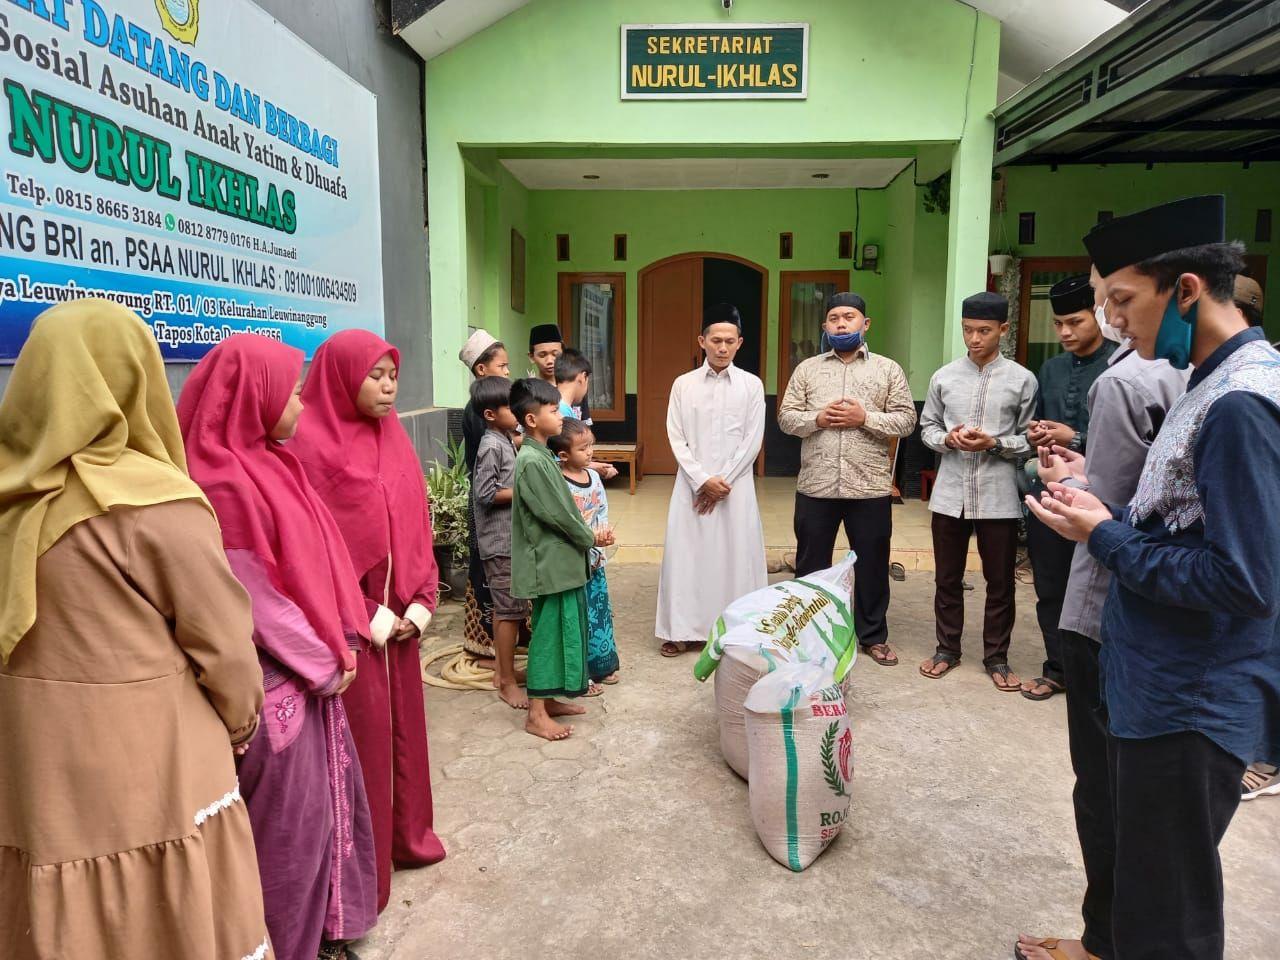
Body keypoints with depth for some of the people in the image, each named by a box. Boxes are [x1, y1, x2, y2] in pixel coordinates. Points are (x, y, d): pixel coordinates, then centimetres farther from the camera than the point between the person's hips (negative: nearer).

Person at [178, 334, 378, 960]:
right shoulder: (227, 486, -22)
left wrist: (342, 641, 2)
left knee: (330, 794, 19)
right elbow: (257, 602, -20)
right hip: (276, 684, -9)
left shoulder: (270, 463, 6)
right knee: (290, 814, 8)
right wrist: (327, 662, -10)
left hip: (310, 670, 9)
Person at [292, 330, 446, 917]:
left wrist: (421, 601, -1)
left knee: (402, 719, 17)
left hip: (400, 612, 7)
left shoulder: (392, 439, 7)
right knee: (361, 730, 4)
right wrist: (365, 616, -14)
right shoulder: (313, 443, -14)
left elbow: (416, 525, 9)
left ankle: (406, 834, 35)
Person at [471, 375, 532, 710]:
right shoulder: (491, 446, -16)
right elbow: (484, 492, -21)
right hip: (501, 541, -9)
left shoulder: (506, 441, 12)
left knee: (506, 607, 16)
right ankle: (507, 682, 7)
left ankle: (502, 670, 28)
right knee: (511, 609, -3)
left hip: (511, 537, 9)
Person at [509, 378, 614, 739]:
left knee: (560, 630, 16)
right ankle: (536, 715, 8)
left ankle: (548, 699, 28)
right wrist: (590, 537, -7)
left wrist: (589, 534, 2)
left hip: (560, 560, 10)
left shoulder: (542, 455, 12)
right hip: (550, 563, -10)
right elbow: (557, 513, -20)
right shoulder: (532, 461, -20)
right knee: (549, 633, -2)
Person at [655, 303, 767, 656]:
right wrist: (703, 479, -11)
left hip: (736, 486, -1)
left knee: (736, 555, 1)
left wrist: (722, 481, -8)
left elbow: (752, 441, -2)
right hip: (692, 484, 1)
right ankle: (686, 630, 13)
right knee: (687, 554, 2)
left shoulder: (752, 384, 2)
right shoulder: (683, 384, 3)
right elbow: (676, 438, 0)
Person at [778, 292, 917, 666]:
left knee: (872, 564, 9)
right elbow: (786, 417, 4)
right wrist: (817, 418, -14)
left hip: (870, 487, 0)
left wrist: (865, 418, -14)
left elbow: (906, 420, 0)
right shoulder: (807, 369, 8)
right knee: (811, 563, 10)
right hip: (816, 485, 1)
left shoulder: (888, 369, 5)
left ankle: (873, 635, 25)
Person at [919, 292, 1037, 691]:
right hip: (950, 494, 2)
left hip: (999, 497, -2)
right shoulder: (944, 377, 4)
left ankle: (996, 657, 25)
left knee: (1000, 583, 9)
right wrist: (947, 439, -11)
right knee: (947, 579, 13)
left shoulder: (1022, 380, -3)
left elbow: (1031, 439, -2)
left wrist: (995, 443, -19)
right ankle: (947, 649, 29)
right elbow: (927, 427, 9)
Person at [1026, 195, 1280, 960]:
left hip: (1190, 704, -9)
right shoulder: (1219, 384, 8)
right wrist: (1107, 514, 1)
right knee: (1155, 894, 25)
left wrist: (1106, 537, -17)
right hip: (1168, 690, 9)